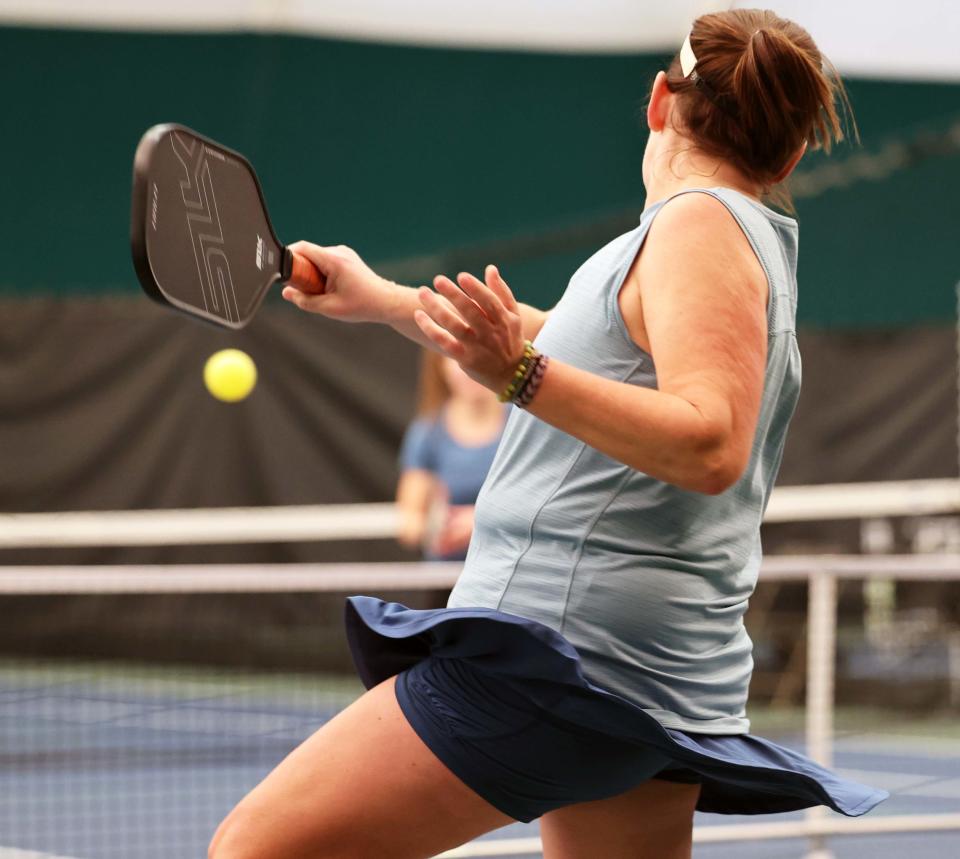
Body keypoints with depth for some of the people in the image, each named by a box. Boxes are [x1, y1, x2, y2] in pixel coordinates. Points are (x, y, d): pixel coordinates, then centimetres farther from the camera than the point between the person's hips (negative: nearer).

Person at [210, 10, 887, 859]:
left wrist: (520, 374, -30)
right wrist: (388, 301, 37)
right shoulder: (750, 240, 20)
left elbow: (709, 447, -22)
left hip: (559, 652, -10)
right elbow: (596, 352, 35)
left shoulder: (699, 222, -8)